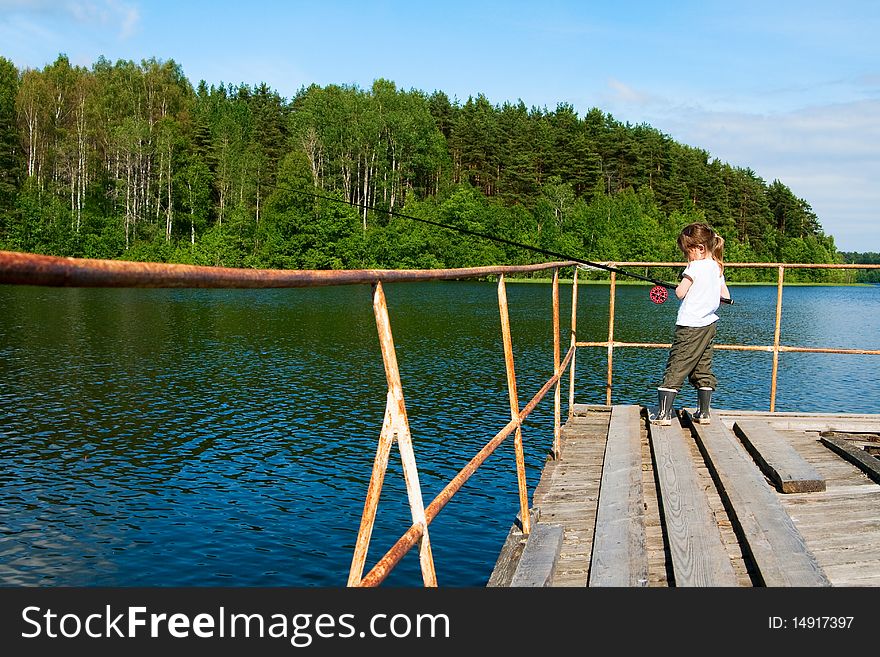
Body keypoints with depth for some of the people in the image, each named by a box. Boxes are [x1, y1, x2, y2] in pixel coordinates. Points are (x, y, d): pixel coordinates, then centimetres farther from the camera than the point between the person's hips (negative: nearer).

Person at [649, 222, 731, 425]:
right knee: (703, 369, 14)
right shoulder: (717, 268, 11)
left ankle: (663, 413, -7)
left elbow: (680, 293, -12)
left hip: (690, 325, -8)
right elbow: (726, 296, 18)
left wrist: (681, 285, 8)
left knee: (675, 368, -6)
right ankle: (704, 413, 17)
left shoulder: (695, 266, -13)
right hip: (708, 324, 8)